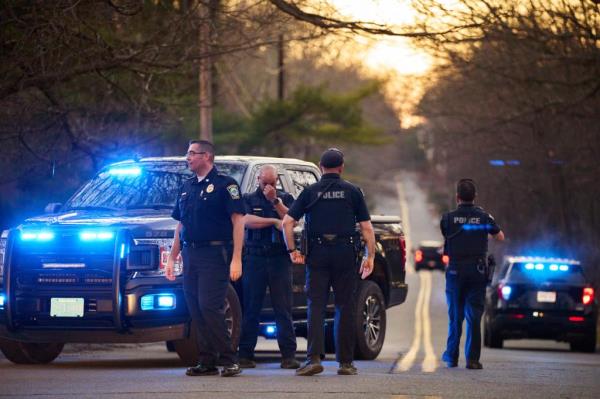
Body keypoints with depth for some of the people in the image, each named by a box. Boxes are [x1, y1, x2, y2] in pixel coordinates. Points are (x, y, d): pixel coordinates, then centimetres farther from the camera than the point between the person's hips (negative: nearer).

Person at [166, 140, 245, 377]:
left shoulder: (224, 184, -3)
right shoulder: (187, 188, 18)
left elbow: (238, 221, -9)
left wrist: (236, 259, -16)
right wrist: (172, 258, 17)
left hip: (214, 254, -7)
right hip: (190, 255, 7)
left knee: (209, 307, -15)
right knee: (196, 310, 4)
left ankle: (228, 360, -8)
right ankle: (207, 362, 9)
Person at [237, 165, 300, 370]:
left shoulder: (285, 198, 15)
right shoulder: (249, 199, 12)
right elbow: (246, 221, -7)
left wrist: (275, 201, -9)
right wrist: (274, 222, -8)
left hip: (279, 258, 0)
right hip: (254, 258, 0)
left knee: (283, 308, -3)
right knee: (251, 308, 0)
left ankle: (288, 355, -4)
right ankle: (245, 354, 3)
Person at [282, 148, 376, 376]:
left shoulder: (310, 192, 5)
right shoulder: (352, 192, 4)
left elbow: (287, 222, -1)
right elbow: (366, 227, 0)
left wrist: (292, 250, 7)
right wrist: (370, 256, 5)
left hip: (317, 254, 0)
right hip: (346, 254, 0)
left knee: (316, 306, 0)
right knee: (345, 307, 5)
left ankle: (314, 358, -13)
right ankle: (345, 362, 7)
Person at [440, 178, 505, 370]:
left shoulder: (448, 218, -4)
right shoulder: (484, 217, 0)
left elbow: (442, 243, 0)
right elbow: (500, 237, 16)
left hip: (455, 271, 0)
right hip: (477, 270, 0)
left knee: (455, 316, 10)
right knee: (474, 316, 1)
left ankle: (451, 356, 17)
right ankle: (472, 358, -4)